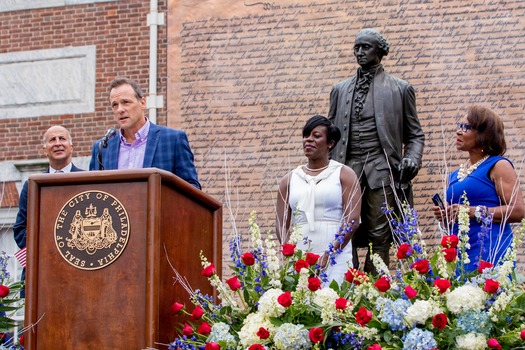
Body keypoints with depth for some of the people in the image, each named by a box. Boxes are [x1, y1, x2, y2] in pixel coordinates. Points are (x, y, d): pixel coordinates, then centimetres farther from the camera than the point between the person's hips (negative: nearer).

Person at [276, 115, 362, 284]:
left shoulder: (344, 174, 7)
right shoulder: (289, 180, 17)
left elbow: (352, 220, -4)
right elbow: (282, 225, 12)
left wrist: (329, 255, -14)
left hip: (336, 256, -3)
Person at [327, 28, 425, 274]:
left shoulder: (400, 89, 11)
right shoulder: (340, 90, 19)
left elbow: (415, 134, 12)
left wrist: (411, 159, -7)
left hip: (382, 169, -2)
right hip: (347, 168, 2)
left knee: (379, 236, -6)